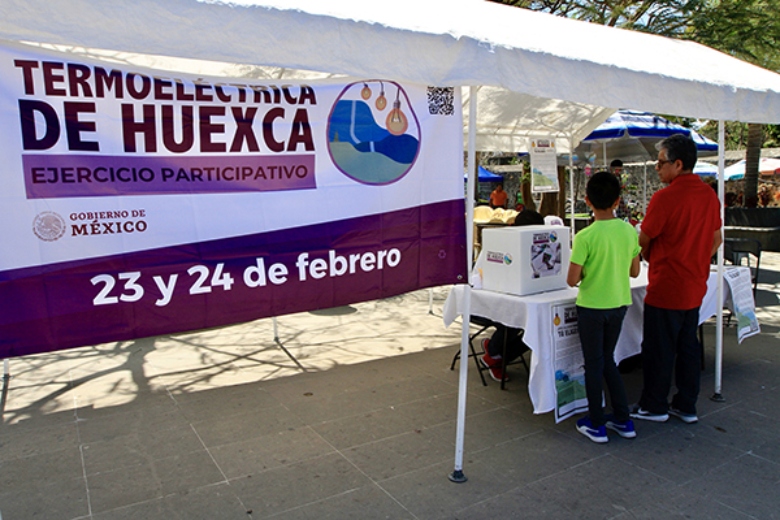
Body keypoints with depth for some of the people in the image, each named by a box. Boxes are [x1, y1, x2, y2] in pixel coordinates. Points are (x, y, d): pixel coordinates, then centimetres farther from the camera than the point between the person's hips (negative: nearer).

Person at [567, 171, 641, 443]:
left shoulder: (585, 237, -20)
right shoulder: (629, 231, -4)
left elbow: (572, 280, -19)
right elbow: (634, 271, 5)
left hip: (592, 306, -5)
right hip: (619, 304, 5)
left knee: (594, 364, 8)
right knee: (608, 359, 20)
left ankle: (596, 425, 19)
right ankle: (623, 420, 27)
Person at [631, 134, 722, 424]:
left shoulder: (665, 197, -19)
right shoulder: (709, 195, 5)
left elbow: (642, 242, -10)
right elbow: (716, 240, 14)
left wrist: (652, 260, 9)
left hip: (666, 289, -8)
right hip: (695, 287, 8)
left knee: (659, 349, 5)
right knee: (688, 345, 16)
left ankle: (654, 406, 17)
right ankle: (686, 405, 26)